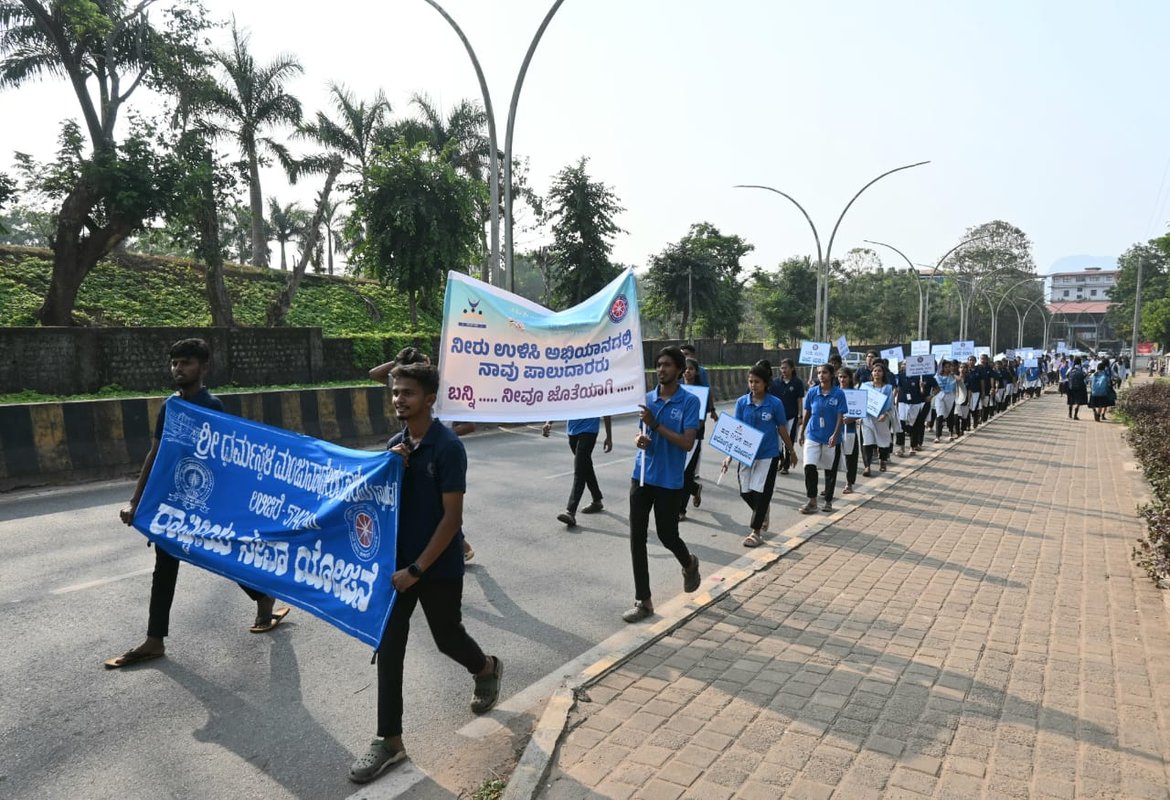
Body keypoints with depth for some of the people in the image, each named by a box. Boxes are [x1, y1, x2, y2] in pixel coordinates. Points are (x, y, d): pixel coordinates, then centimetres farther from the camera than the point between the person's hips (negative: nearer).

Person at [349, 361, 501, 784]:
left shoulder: (448, 447, -18)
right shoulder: (395, 444, 3)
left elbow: (452, 517, -19)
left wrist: (417, 569, -20)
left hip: (439, 568, -6)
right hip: (396, 562, 6)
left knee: (447, 638, 14)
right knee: (388, 649, 5)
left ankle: (487, 669, 46)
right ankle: (390, 741, 16)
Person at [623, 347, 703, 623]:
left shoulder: (689, 402, -9)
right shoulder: (646, 398, 5)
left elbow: (687, 443, -16)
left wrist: (656, 425, -22)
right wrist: (639, 439, -10)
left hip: (669, 482, -4)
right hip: (641, 477, 4)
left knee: (667, 536, 8)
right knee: (637, 538, 1)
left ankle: (689, 564, 43)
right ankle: (643, 600, 12)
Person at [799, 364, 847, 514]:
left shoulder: (839, 393, -7)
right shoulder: (812, 392, 0)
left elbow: (840, 416, -8)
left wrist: (835, 435, -19)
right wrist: (802, 432, 12)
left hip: (831, 438, -1)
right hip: (813, 436, 1)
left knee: (830, 471, 9)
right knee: (809, 467, -10)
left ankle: (828, 501, 26)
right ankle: (812, 501, 3)